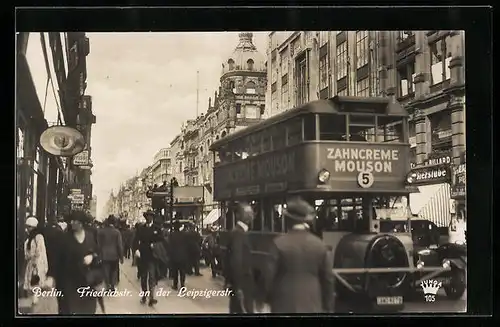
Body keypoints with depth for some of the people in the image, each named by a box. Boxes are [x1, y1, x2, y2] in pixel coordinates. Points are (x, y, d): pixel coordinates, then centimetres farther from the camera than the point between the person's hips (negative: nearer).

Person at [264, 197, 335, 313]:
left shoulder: (279, 243, -8)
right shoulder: (320, 244, 2)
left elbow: (270, 276, -5)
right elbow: (328, 279, 6)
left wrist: (270, 299, 11)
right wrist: (327, 307, 16)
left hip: (285, 304, -3)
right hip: (312, 305, 3)